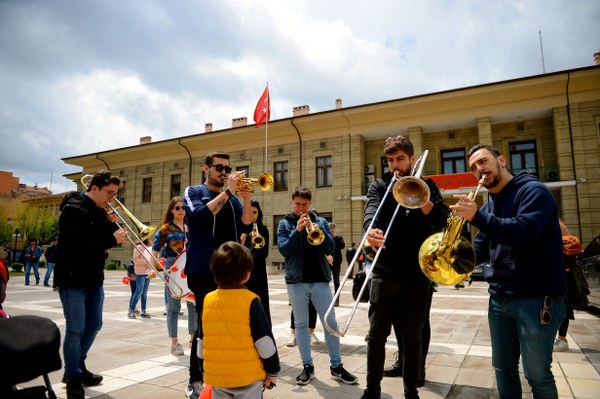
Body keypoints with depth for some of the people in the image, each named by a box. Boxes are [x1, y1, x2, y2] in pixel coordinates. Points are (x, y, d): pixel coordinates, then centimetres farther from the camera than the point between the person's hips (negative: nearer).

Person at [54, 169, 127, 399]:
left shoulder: (100, 211, 10)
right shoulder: (74, 209, -15)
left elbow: (107, 238, 10)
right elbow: (78, 244, -26)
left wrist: (112, 224, -7)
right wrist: (112, 239, -24)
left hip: (94, 279, 8)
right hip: (73, 279, -8)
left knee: (94, 325, 14)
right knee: (75, 329, -1)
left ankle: (78, 367, 32)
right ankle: (73, 379, 15)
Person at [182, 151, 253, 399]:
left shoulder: (232, 198, 14)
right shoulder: (193, 192, 4)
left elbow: (246, 228, 2)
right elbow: (199, 216, -18)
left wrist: (246, 199, -12)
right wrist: (227, 192, -17)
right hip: (203, 270, -4)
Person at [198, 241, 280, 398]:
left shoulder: (208, 300, -3)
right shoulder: (250, 301, -16)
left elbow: (201, 341, 7)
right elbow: (265, 341, -12)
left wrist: (205, 370, 20)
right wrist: (272, 371, 0)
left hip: (216, 376, 4)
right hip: (248, 376, -4)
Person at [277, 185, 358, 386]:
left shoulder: (320, 222, 7)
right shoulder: (285, 223, 5)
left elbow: (330, 248, -1)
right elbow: (283, 249, -8)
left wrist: (318, 230, -17)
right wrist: (297, 230, -19)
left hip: (320, 279, 1)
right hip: (296, 281, 0)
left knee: (330, 323, 3)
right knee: (301, 324, 7)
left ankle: (336, 366, 15)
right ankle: (307, 366, 19)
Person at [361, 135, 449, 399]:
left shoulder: (426, 185, 9)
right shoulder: (379, 185, 6)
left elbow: (442, 220, -6)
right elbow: (371, 210, -16)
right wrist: (371, 229, -38)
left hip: (417, 273, 1)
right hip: (385, 272, 0)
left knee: (413, 336, 10)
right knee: (376, 334, 4)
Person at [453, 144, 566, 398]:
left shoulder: (533, 190, -9)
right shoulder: (488, 205, 14)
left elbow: (525, 231, -27)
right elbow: (480, 251, 14)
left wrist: (477, 217, -33)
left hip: (536, 298, -7)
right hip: (499, 298, 7)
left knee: (537, 375, 3)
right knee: (503, 368, 17)